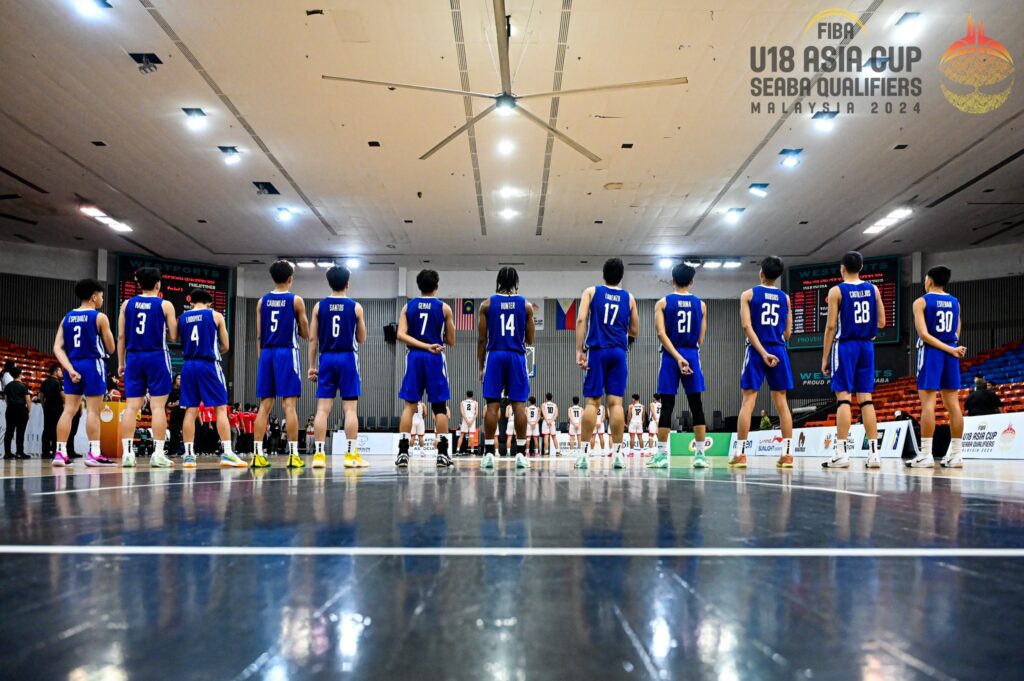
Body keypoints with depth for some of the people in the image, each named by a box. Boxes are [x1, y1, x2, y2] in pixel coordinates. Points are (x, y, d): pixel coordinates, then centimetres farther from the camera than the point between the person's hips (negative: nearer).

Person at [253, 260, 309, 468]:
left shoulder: (262, 301, 9)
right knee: (289, 404, -5)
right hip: (286, 352, -4)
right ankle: (293, 455, -6)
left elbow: (259, 336, 9)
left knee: (265, 405, 5)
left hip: (266, 353, 4)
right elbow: (305, 334, 4)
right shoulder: (296, 300, -1)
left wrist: (262, 357, 16)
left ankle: (258, 455, 3)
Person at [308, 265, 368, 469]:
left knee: (322, 409, 2)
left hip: (326, 359, 2)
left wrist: (312, 365, 8)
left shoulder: (319, 306, 4)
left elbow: (312, 339, 3)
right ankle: (351, 454, -1)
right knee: (350, 408, 0)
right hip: (347, 358, -2)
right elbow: (361, 338, 7)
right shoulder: (355, 307, 0)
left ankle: (319, 454, -1)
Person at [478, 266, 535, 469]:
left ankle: (488, 453, -3)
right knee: (518, 404, 0)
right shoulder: (526, 305, 4)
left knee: (492, 404, 0)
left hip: (494, 356, 0)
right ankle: (520, 453, -1)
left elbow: (482, 339, 2)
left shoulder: (487, 304, 3)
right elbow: (529, 340, 7)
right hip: (517, 356, 0)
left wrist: (481, 367, 9)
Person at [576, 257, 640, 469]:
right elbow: (634, 331, 16)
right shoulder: (628, 298, 12)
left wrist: (579, 351, -7)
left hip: (597, 351, -1)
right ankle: (617, 454, -2)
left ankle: (584, 453, -4)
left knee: (592, 401, -2)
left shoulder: (591, 292, 6)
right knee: (616, 402, -1)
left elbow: (581, 320, -6)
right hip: (619, 352, 1)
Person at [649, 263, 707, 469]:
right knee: (696, 406, 3)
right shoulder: (701, 304, 7)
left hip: (670, 357, -1)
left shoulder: (663, 303, 1)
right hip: (692, 356, 1)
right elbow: (700, 339, 7)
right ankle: (700, 454, 2)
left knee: (667, 406, 0)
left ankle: (662, 454, 0)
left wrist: (678, 357, -14)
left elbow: (662, 333, -10)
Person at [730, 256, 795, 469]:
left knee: (748, 401, -3)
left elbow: (747, 326, -11)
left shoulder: (749, 294, 2)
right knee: (781, 403, 5)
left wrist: (763, 352, -15)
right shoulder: (785, 298, 10)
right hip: (779, 351, 3)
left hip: (756, 351, -2)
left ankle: (740, 454, -6)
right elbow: (787, 333, 10)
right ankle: (787, 453, 2)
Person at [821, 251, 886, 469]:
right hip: (866, 346, 4)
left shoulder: (836, 291, -5)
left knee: (844, 398, -6)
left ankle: (842, 453, -10)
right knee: (866, 399, 6)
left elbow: (831, 326, -9)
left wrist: (825, 357, -5)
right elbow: (881, 322, 10)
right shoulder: (873, 289, 8)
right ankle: (873, 453, 4)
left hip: (845, 346, -4)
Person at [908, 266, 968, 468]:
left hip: (931, 352, -5)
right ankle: (956, 454, 6)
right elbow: (956, 334, 13)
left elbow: (924, 334, -13)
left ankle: (926, 455, -11)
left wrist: (951, 350, -12)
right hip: (951, 353, 5)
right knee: (953, 403, 5)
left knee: (928, 403, -7)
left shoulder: (921, 302, -4)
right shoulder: (955, 303, 12)